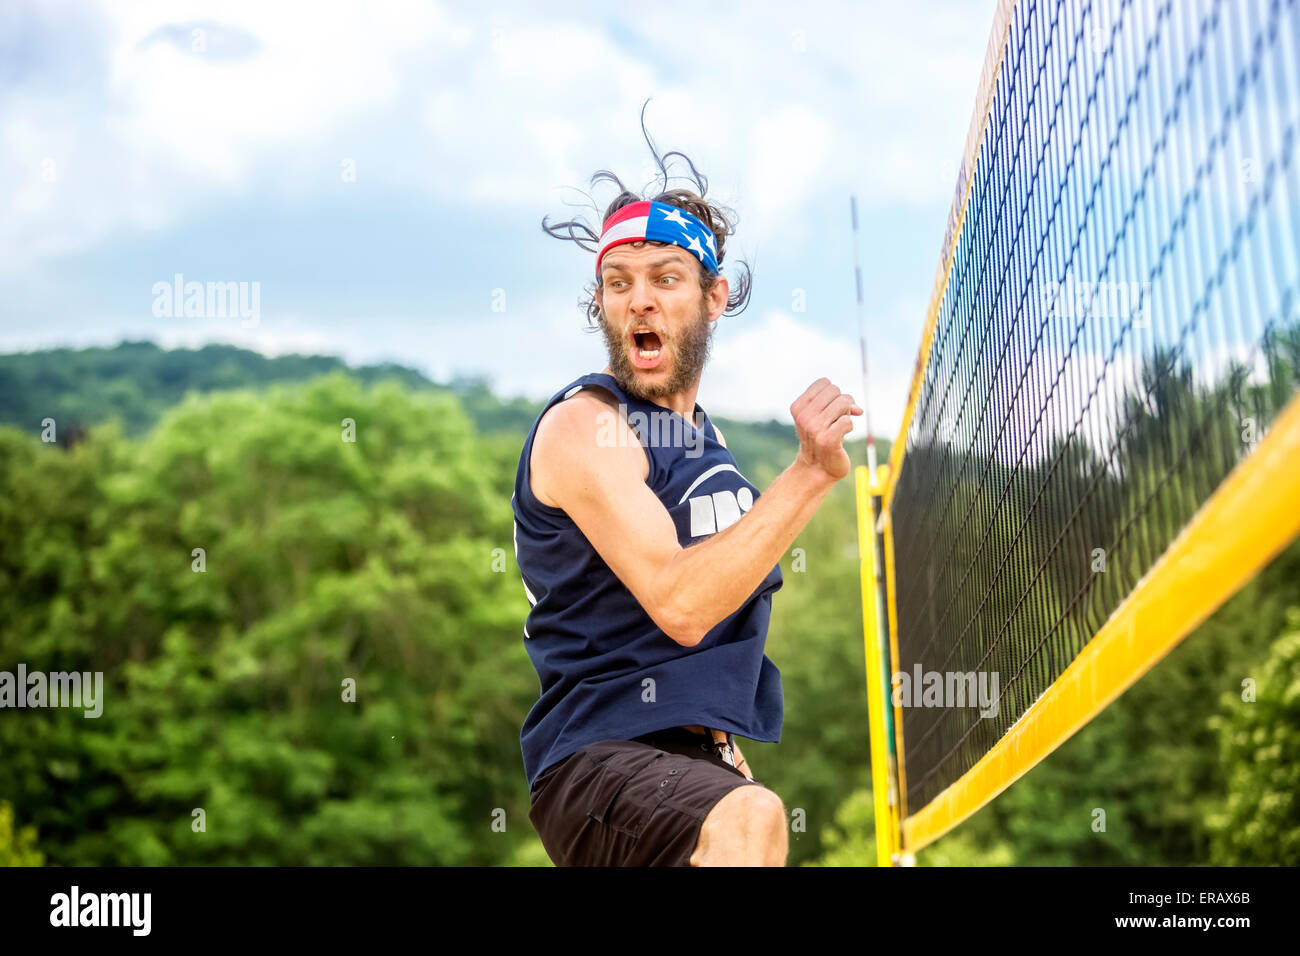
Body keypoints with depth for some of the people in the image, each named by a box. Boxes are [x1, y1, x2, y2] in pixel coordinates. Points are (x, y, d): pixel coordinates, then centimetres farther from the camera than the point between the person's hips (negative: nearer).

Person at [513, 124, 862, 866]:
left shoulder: (705, 436, 16)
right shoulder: (583, 426, -10)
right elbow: (678, 604, -23)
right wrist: (813, 473, -24)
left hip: (695, 766, 9)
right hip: (597, 765, -9)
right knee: (749, 820, -35)